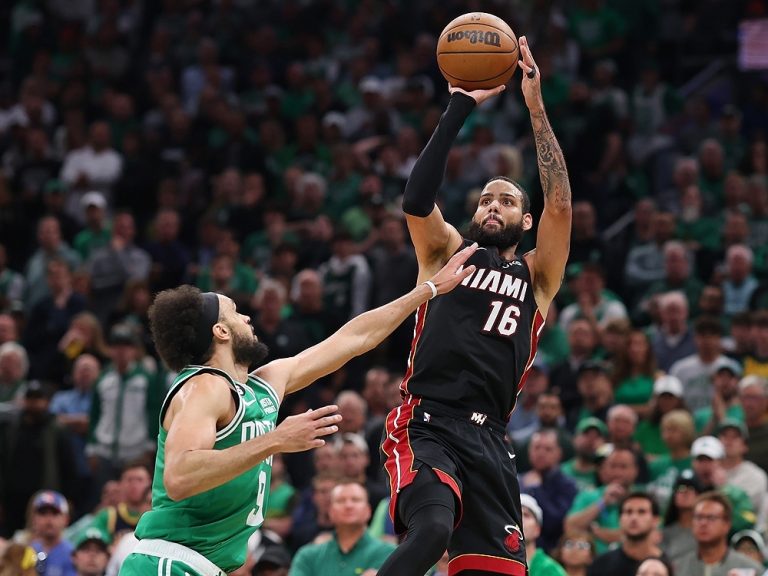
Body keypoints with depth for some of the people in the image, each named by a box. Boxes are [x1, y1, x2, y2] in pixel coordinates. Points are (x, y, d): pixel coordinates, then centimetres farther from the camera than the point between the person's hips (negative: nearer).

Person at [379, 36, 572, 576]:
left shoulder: (537, 276, 18)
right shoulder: (448, 252, 15)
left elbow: (560, 203, 2)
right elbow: (417, 200, -5)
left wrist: (536, 107, -2)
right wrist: (461, 107, -10)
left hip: (487, 440, 3)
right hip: (424, 426, -3)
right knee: (433, 528, -31)